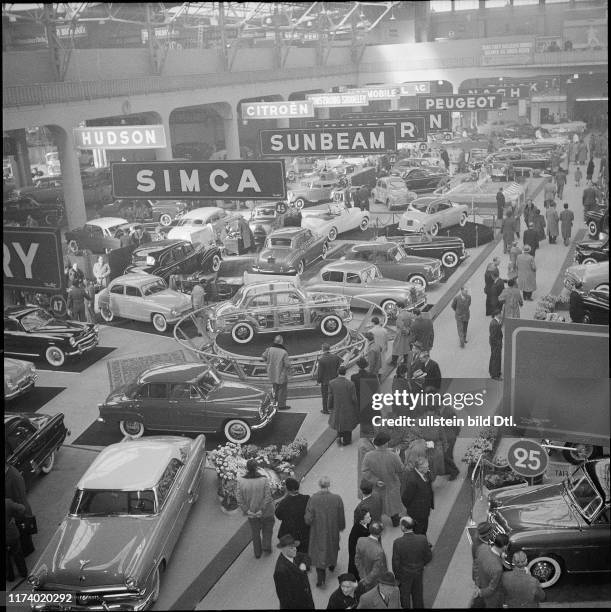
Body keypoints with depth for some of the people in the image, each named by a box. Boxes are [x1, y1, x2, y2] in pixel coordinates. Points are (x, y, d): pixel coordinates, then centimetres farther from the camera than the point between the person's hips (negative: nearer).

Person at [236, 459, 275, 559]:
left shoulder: (241, 481, -15)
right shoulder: (263, 480, -20)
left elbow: (239, 498, -14)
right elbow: (268, 497, -20)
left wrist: (247, 510, -9)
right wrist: (261, 510, -12)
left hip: (251, 513, 2)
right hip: (266, 512, -2)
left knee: (255, 532, 22)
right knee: (267, 528, 27)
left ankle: (257, 553, 32)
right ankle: (266, 546, 22)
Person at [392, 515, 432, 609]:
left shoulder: (397, 542, -31)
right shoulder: (422, 539, -23)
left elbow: (396, 562, -21)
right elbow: (429, 557, -10)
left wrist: (397, 575, -2)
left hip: (404, 574, -3)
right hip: (419, 572, 3)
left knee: (405, 595, 22)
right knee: (418, 594, 27)